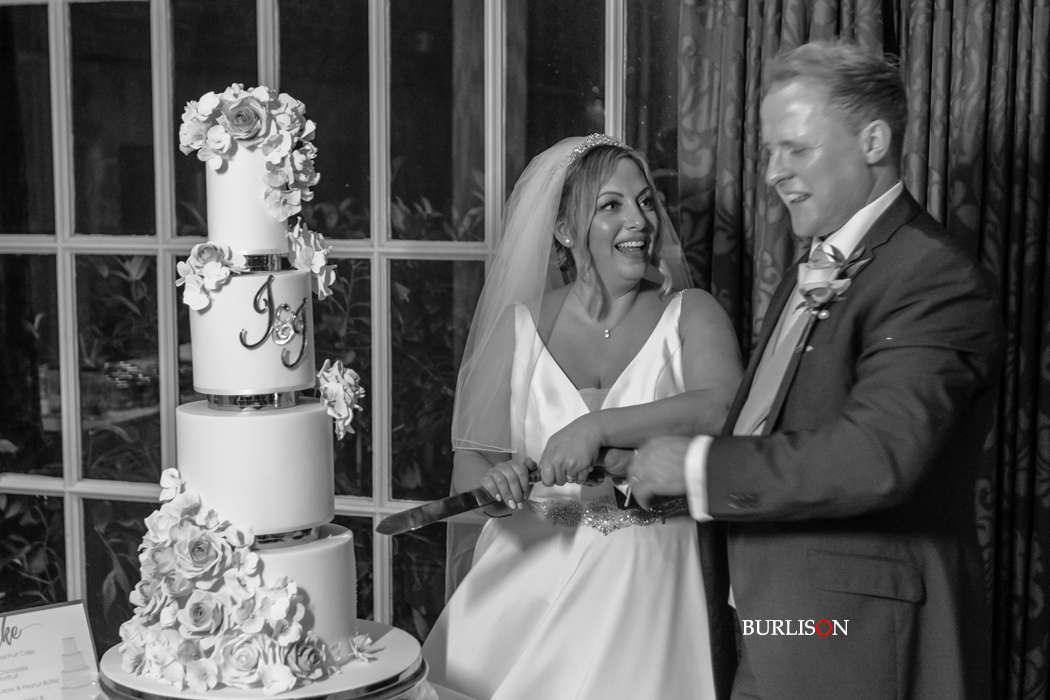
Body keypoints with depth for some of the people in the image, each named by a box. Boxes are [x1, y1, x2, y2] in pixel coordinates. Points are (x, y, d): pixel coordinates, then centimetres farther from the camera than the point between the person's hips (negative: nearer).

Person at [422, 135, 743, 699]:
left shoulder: (690, 315, 0)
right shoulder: (520, 325, 3)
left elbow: (726, 409, -18)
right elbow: (469, 462, 2)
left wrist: (600, 426, -27)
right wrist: (495, 487, -20)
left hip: (647, 591, -1)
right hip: (530, 583, 1)